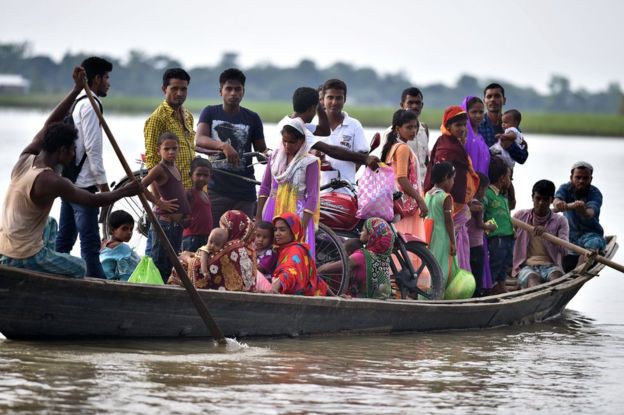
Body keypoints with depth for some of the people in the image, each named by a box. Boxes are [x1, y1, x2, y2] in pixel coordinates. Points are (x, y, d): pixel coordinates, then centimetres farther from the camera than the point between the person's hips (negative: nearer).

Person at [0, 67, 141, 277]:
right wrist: (126, 191, 5)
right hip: (23, 258, -8)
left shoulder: (25, 160, 1)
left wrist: (76, 90, 8)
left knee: (51, 224, 35)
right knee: (79, 268, 16)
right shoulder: (50, 181, -21)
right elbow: (94, 200, -11)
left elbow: (48, 126, 10)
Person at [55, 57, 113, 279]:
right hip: (84, 183, -10)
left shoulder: (75, 103, 17)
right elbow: (92, 147, -17)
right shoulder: (90, 105, -12)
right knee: (90, 242, -10)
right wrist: (102, 181, -14)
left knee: (65, 238, 12)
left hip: (67, 181, 10)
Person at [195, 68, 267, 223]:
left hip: (244, 192, 1)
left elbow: (261, 149, 12)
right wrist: (223, 145, -29)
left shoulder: (252, 118, 8)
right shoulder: (210, 113, 6)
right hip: (216, 189, -1)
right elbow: (199, 139, -10)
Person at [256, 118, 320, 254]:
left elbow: (312, 196, -10)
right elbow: (265, 188, 12)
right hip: (273, 212, 5)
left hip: (296, 213, -5)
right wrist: (258, 217, 8)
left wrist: (303, 226, -17)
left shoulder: (309, 162, -8)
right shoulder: (275, 157, 7)